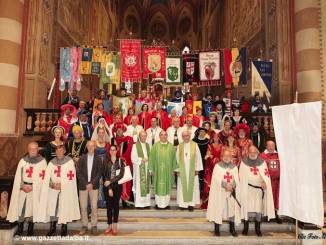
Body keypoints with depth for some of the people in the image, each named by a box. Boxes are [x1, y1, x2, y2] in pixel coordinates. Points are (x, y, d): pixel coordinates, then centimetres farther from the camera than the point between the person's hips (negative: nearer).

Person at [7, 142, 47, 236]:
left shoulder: (42, 161, -3)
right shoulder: (23, 160, 7)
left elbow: (42, 178, -6)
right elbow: (18, 176, 4)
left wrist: (32, 187, -12)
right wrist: (22, 186, -9)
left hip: (35, 189, -2)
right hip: (22, 188, 3)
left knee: (32, 208, 1)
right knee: (20, 207, 1)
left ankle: (30, 230, 15)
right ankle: (19, 229, 15)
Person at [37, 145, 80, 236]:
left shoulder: (70, 161, -1)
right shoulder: (51, 162, 10)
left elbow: (71, 177, -5)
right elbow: (46, 177, 4)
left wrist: (61, 184, -11)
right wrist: (53, 184, -11)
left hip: (66, 190, -3)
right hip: (53, 189, 3)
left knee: (64, 208, -1)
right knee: (51, 207, -1)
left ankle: (64, 228, 13)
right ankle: (52, 228, 13)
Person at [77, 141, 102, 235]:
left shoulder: (98, 159, 4)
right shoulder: (82, 158, 6)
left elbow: (99, 173, 0)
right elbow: (78, 172, 1)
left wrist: (92, 183, -10)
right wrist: (86, 184, -8)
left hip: (94, 186, -1)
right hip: (83, 186, 1)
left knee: (94, 207, 0)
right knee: (83, 207, 4)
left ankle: (94, 226, 10)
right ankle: (84, 226, 16)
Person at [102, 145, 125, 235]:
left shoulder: (121, 161, 0)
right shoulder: (106, 162, 4)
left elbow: (121, 174, -8)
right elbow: (104, 176, 0)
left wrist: (110, 181, -15)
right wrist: (109, 188, -8)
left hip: (117, 186, -1)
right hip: (107, 187, 1)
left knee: (116, 205, 4)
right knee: (109, 205, 5)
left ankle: (115, 226, 13)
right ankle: (109, 225, 16)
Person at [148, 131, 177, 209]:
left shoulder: (171, 146, 4)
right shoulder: (155, 146, 1)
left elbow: (173, 158, 6)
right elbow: (151, 158, 0)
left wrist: (173, 169, 2)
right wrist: (151, 169, -4)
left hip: (168, 170, 1)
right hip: (158, 169, -1)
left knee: (167, 186, 6)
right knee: (158, 186, 4)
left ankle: (166, 203, 17)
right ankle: (158, 203, 15)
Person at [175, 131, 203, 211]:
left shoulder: (194, 145, 0)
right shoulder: (179, 146, 5)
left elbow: (198, 157, 0)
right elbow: (177, 159, 4)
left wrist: (197, 169, -5)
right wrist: (177, 170, -1)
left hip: (192, 170, -1)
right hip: (182, 170, 1)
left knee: (192, 186, 2)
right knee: (182, 186, 4)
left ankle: (191, 203, 10)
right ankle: (183, 203, 13)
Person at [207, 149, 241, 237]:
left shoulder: (234, 167, 9)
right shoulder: (217, 166, -1)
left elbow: (236, 179, 0)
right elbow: (217, 179, -10)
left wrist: (232, 186, -18)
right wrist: (226, 185, -20)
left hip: (232, 191, 3)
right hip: (219, 191, -3)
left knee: (232, 209, 3)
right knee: (218, 209, -1)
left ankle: (232, 229, 17)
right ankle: (216, 229, 9)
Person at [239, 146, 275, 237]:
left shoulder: (262, 162, 4)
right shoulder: (244, 162, 0)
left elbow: (266, 174, -5)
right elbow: (241, 176, 1)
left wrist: (264, 182, -24)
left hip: (259, 189, 1)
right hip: (247, 189, -1)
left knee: (259, 208, 4)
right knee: (247, 207, 1)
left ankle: (257, 228, 17)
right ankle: (245, 228, 14)